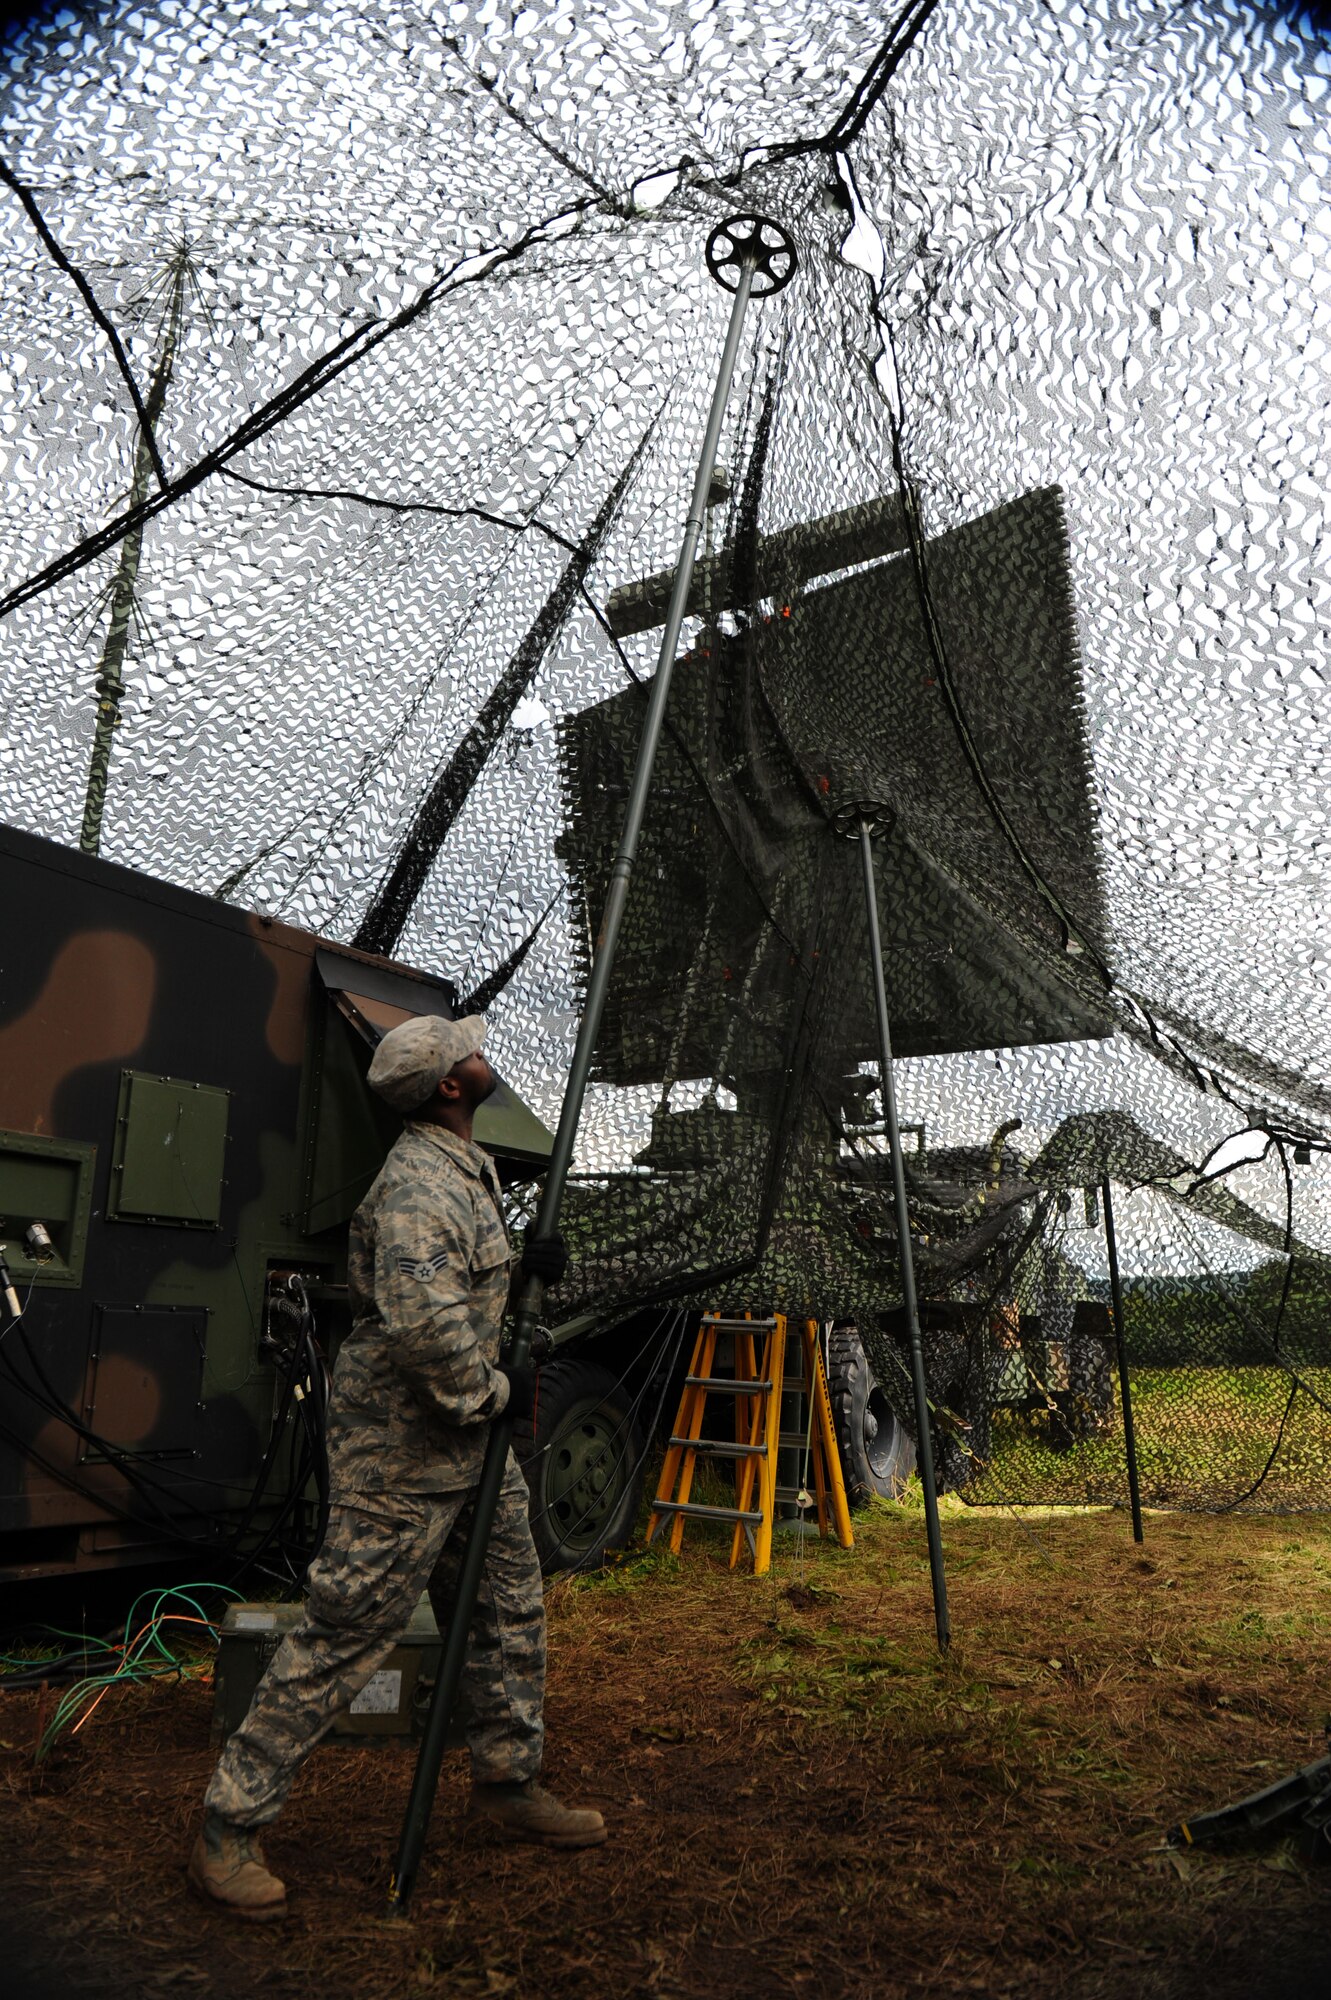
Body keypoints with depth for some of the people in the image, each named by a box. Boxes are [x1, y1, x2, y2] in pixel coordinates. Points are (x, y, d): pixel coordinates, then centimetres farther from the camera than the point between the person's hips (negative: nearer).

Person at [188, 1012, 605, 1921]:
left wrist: (523, 1265, 3)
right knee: (345, 1634, 0)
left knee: (511, 1606, 17)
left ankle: (509, 1782, 35)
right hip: (400, 1450, -10)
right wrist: (496, 1390, -20)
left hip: (469, 1444, 10)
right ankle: (230, 1828, 17)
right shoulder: (415, 1183, -24)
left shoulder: (470, 1167, 10)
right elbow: (422, 1321, -35)